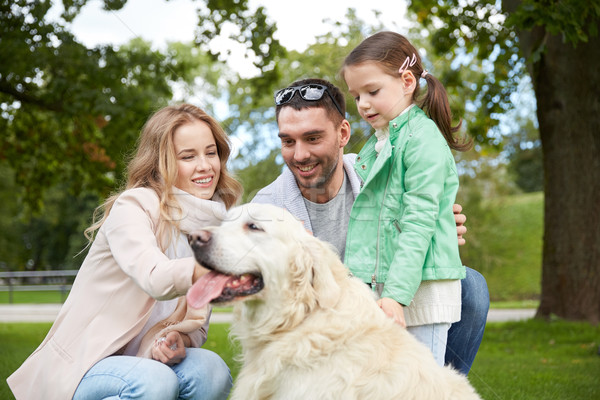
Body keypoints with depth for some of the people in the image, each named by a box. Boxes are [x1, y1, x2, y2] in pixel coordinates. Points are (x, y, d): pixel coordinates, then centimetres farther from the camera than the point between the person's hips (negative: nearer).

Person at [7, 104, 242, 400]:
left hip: (144, 360, 5)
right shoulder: (132, 206, -14)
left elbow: (197, 326, 8)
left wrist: (179, 341, -17)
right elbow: (156, 279, -36)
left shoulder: (213, 224, 5)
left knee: (210, 369, -25)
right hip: (79, 366, -5)